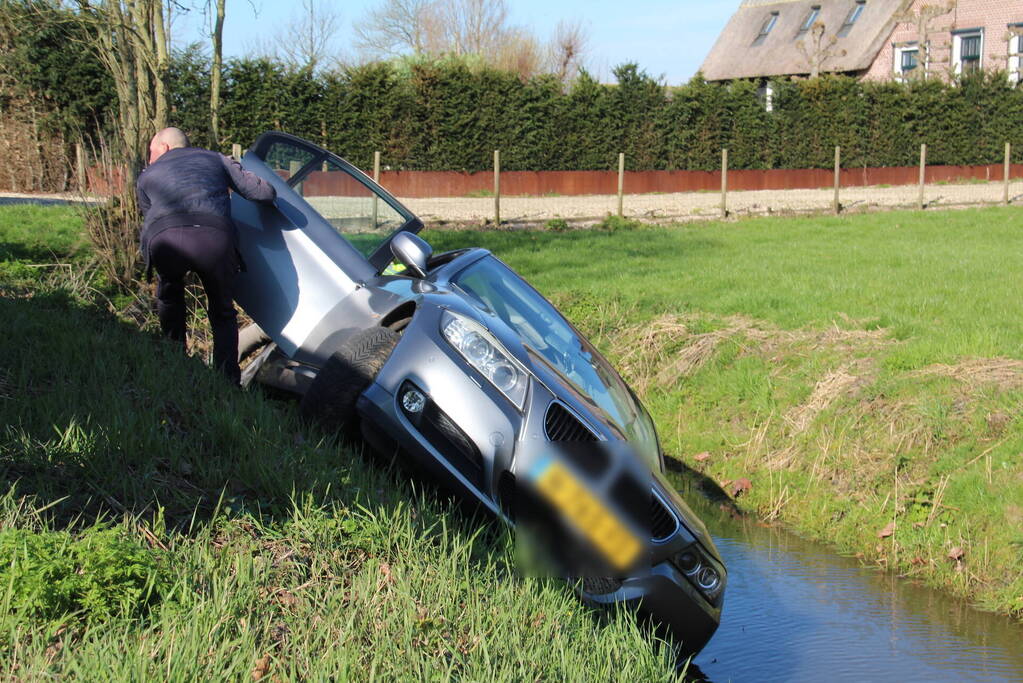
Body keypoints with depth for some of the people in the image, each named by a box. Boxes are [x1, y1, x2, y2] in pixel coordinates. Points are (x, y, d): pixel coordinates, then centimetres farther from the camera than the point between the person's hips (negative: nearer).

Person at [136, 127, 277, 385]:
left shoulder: (146, 177, 34)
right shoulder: (216, 159, 31)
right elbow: (265, 193, 22)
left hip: (164, 241, 0)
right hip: (215, 239, 0)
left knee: (169, 298, 33)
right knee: (223, 313, 22)